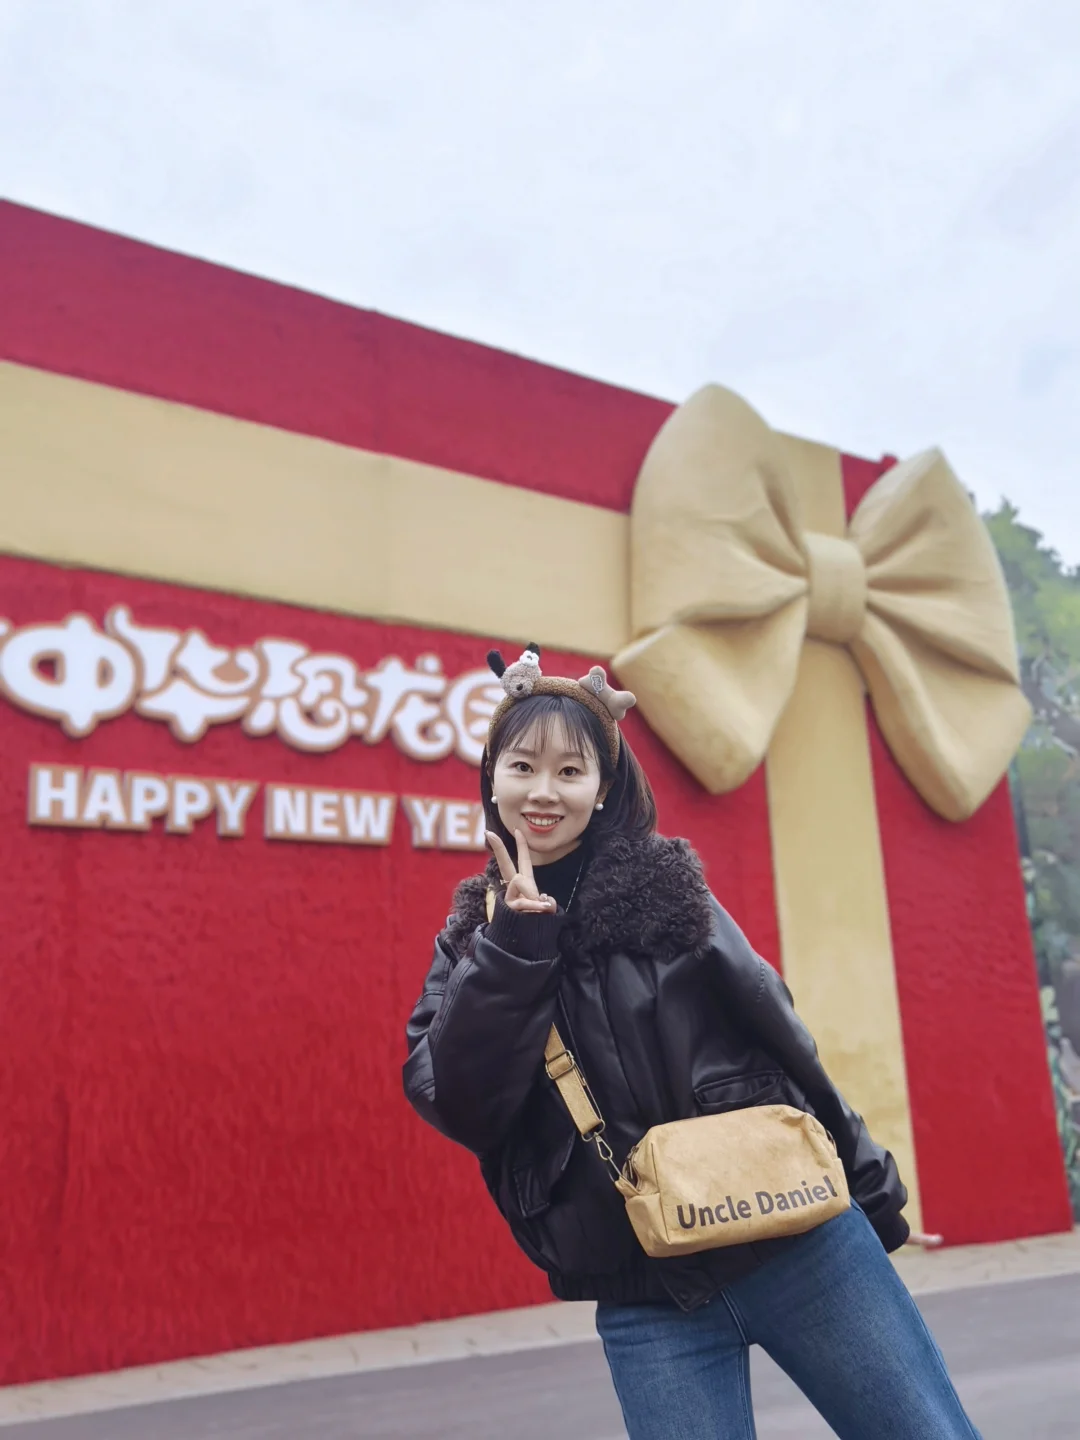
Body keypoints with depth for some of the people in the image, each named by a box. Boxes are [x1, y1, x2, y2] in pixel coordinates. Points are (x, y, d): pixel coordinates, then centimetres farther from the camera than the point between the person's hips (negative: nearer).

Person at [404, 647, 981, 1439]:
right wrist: (516, 939, -17)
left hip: (798, 1237, 0)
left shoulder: (664, 886, 0)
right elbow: (460, 1106, -9)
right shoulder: (473, 943, 5)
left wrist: (868, 1185, 11)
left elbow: (778, 1030, 5)